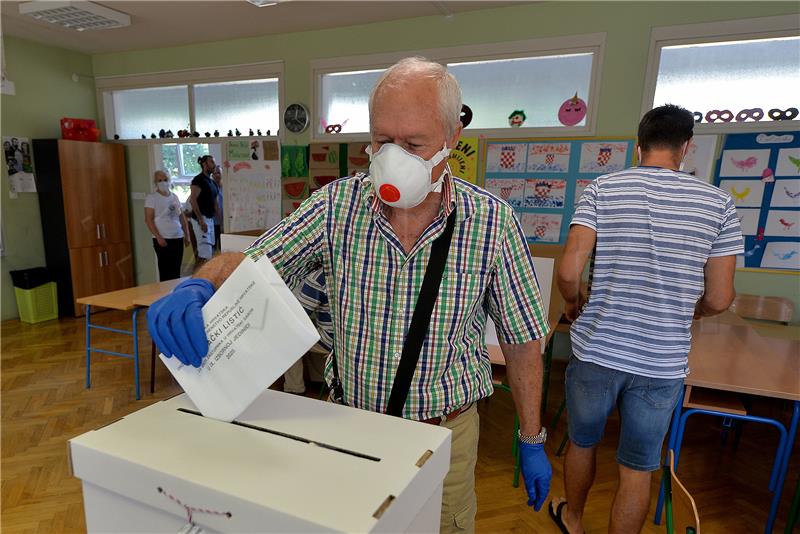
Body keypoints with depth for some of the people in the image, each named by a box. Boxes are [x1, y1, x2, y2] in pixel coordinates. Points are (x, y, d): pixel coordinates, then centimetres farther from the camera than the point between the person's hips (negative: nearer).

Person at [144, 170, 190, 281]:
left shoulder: (174, 196, 12)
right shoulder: (152, 198, -4)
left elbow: (181, 217, 16)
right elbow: (148, 220, -9)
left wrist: (187, 235, 11)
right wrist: (158, 237, -17)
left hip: (178, 238, 5)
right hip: (163, 239, -5)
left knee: (176, 270, 9)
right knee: (166, 270, -3)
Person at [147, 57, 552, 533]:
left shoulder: (493, 222, -14)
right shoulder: (337, 206, -12)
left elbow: (521, 338, -6)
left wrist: (532, 441, 0)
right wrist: (198, 287, -34)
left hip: (445, 434, -1)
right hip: (348, 422, 2)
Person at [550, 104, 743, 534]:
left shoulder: (602, 189, -6)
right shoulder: (718, 203, -2)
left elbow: (568, 272, -14)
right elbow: (719, 300, -1)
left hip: (595, 350, 0)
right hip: (663, 363, 1)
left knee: (582, 442, 24)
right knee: (637, 470, 17)